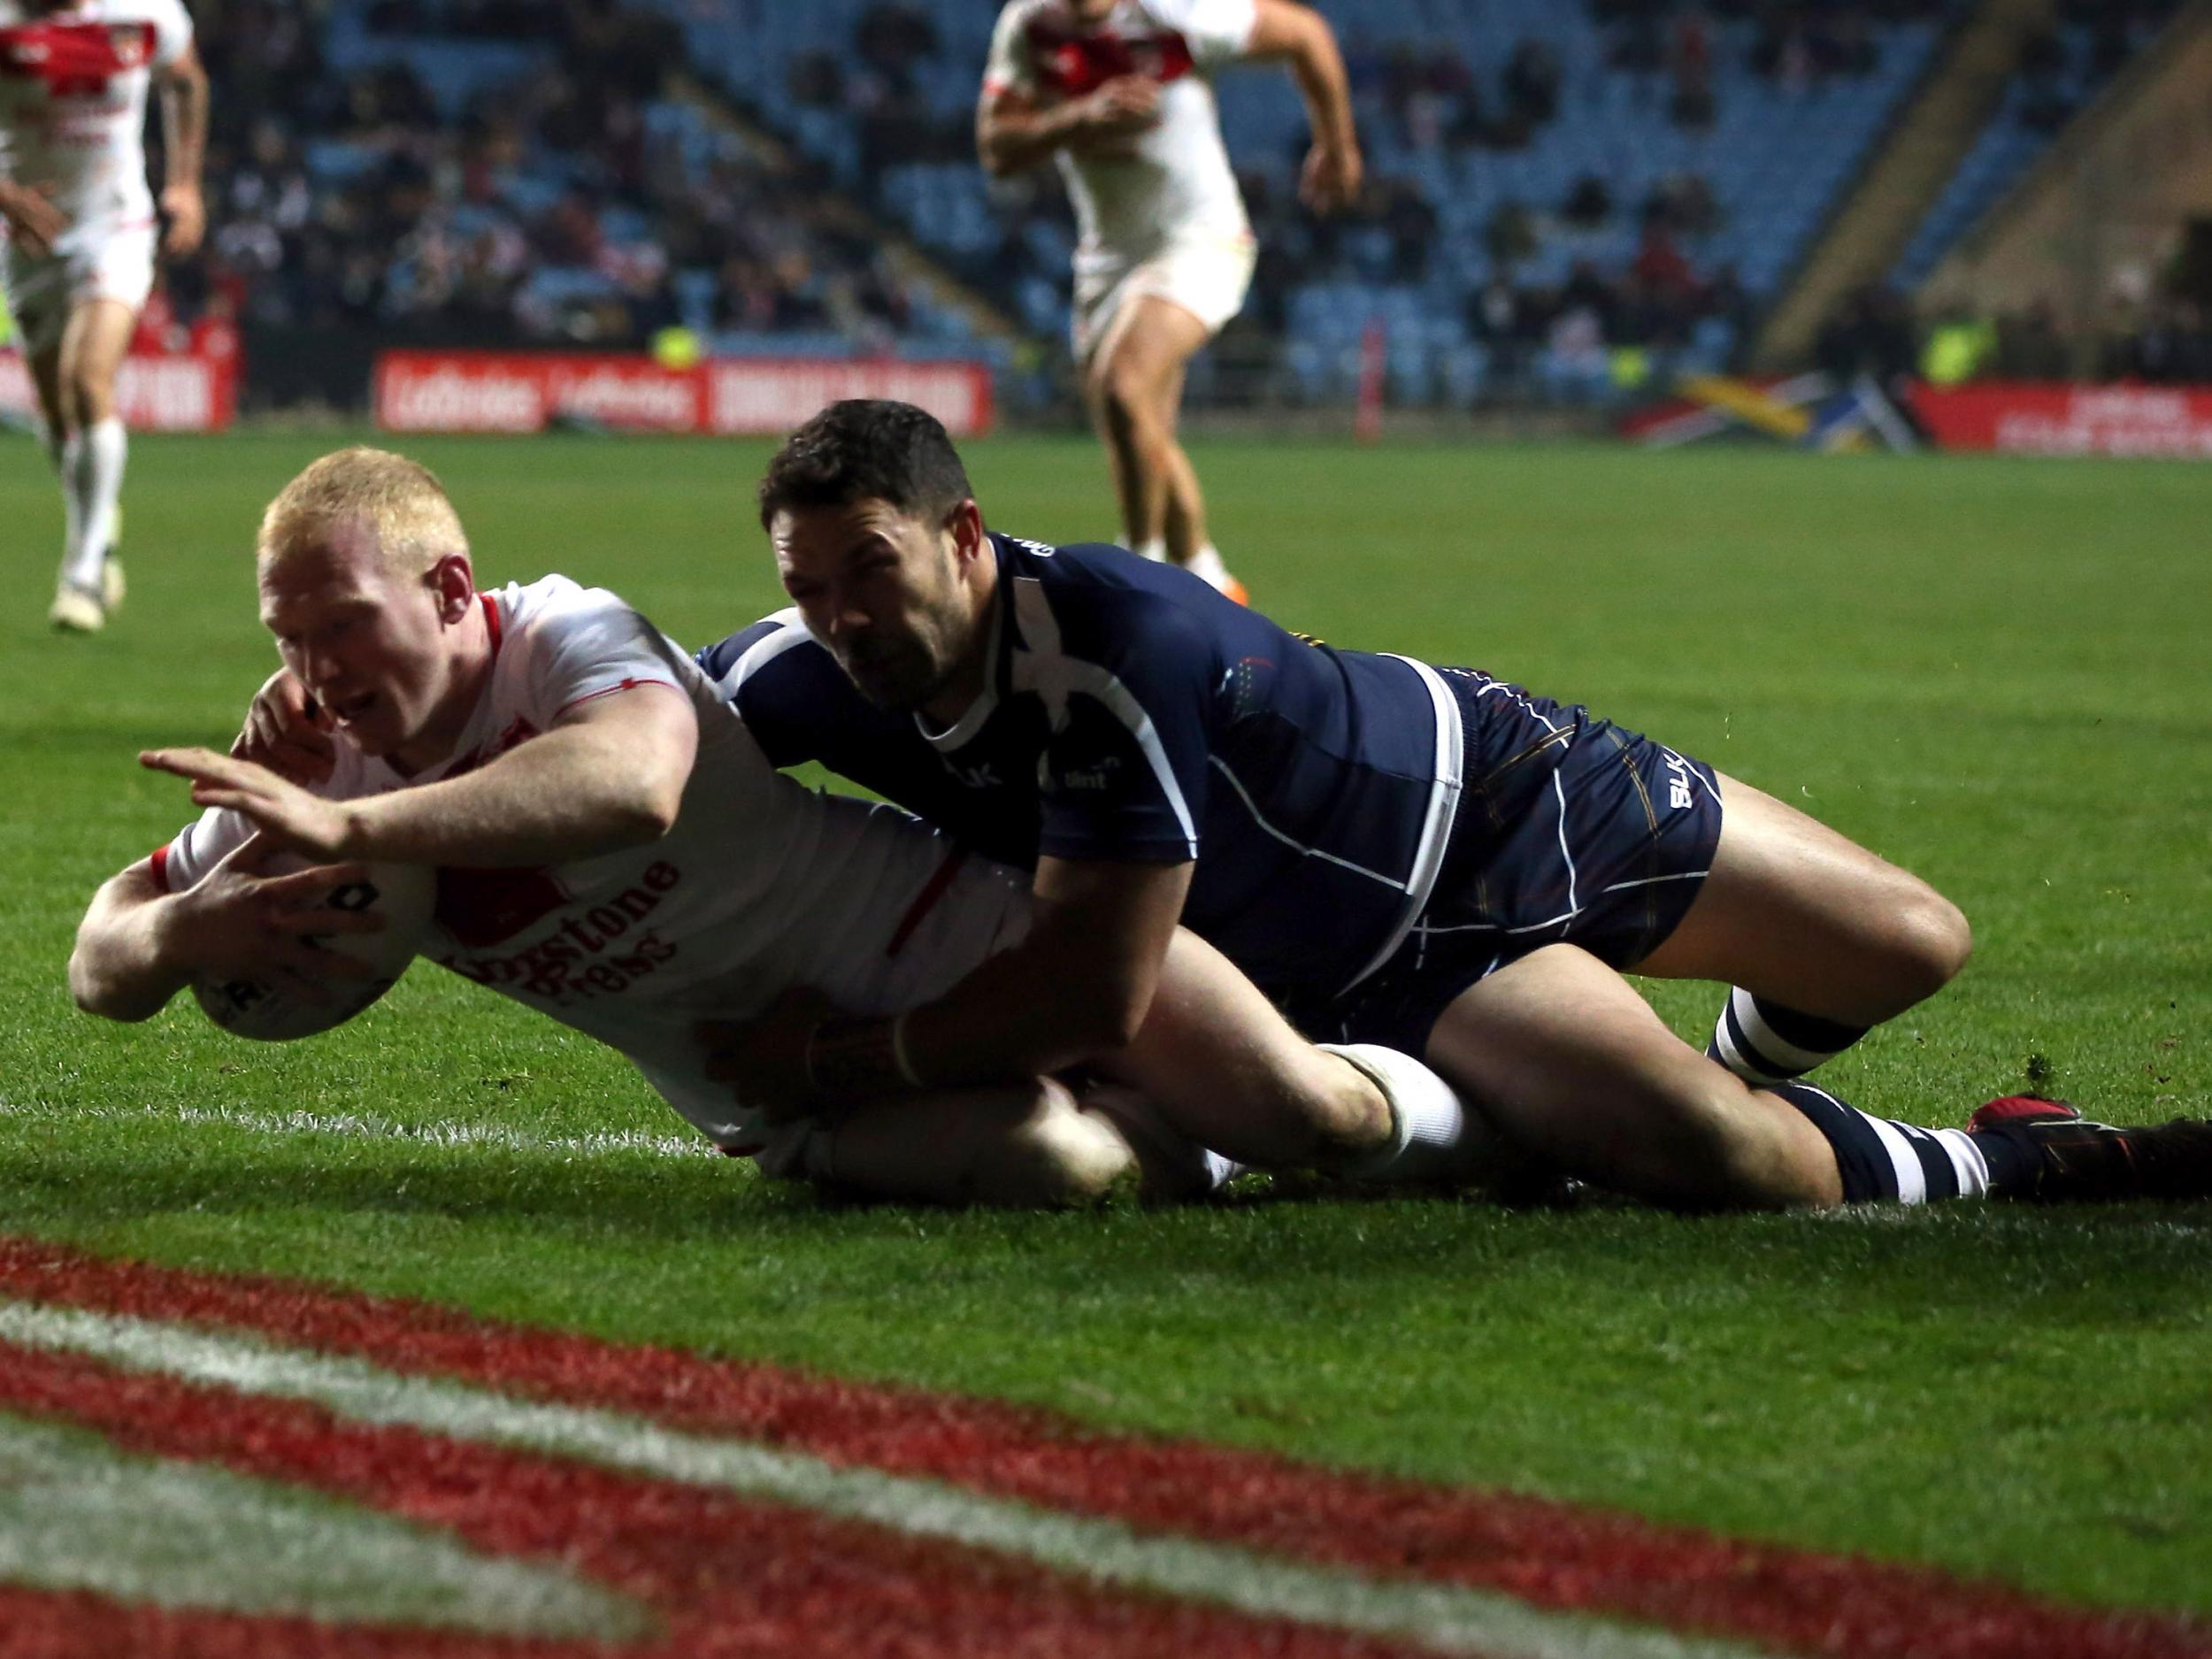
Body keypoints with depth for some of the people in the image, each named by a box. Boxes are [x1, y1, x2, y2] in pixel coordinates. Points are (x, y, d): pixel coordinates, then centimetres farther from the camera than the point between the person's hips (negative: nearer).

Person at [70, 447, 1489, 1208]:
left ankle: (1431, 1107, 28)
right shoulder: (319, 777, -7)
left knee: (1308, 1115, -13)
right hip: (794, 1089, 4)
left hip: (951, 931, -4)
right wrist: (180, 934, -30)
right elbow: (104, 966, -3)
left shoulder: (567, 639, -26)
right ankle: (1155, 1143, 10)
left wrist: (352, 829, -55)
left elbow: (635, 779, -51)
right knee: (1040, 1160, -29)